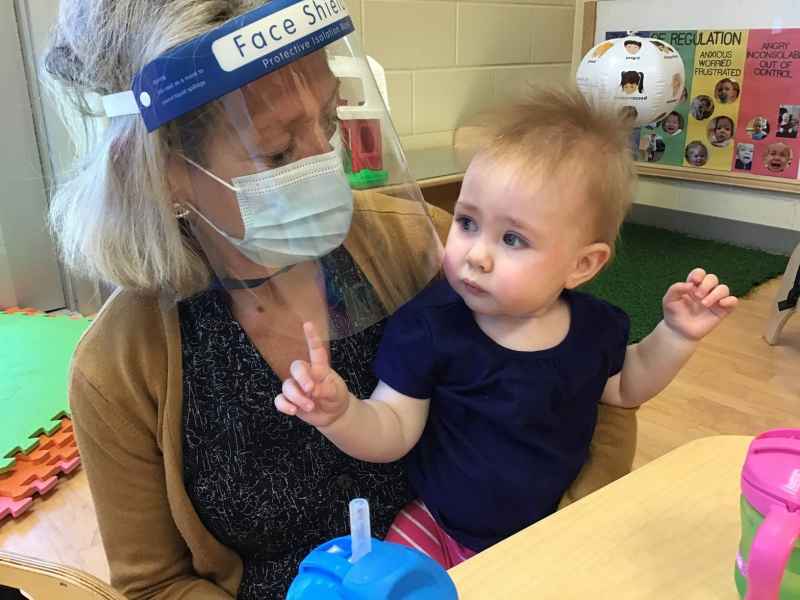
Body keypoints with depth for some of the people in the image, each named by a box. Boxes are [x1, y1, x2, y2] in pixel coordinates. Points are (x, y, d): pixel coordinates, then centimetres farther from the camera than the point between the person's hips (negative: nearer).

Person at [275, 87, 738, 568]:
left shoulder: (595, 326, -10)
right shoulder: (431, 326, -21)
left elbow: (622, 388, 12)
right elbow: (393, 432, -15)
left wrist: (677, 336, -2)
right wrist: (340, 412, -35)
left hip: (554, 536, 3)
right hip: (439, 532, -2)